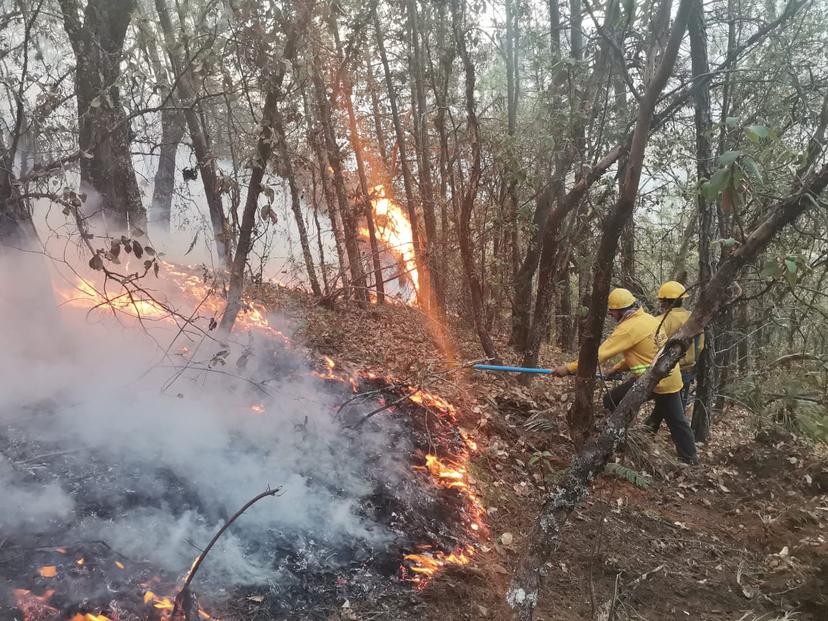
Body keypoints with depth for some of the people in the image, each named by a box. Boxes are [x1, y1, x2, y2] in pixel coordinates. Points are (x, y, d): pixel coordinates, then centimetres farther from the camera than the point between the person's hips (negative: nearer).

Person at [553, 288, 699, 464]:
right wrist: (615, 369, 16)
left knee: (611, 401, 2)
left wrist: (569, 368, -14)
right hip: (671, 377, 9)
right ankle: (690, 457, 29)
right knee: (676, 420, 19)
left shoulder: (628, 328, -17)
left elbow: (600, 353, -19)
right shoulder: (648, 318, 8)